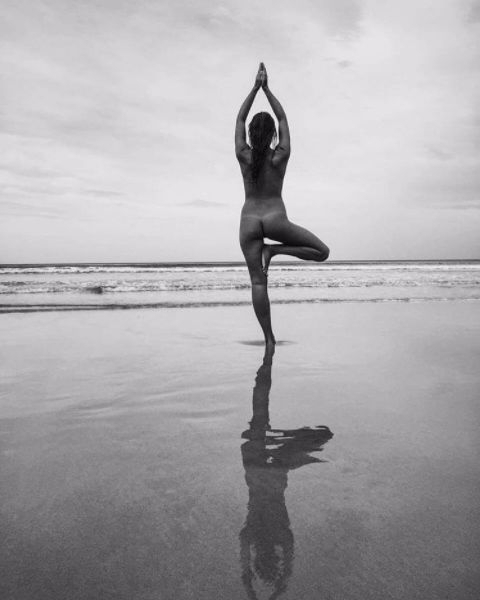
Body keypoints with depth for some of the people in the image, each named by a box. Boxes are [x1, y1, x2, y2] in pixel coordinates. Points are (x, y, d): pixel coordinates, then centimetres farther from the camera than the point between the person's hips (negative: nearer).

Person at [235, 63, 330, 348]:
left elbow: (240, 119, 7)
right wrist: (267, 88, 10)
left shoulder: (243, 156, -3)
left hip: (249, 221, 3)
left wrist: (256, 87, 9)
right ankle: (274, 249, -9)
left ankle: (269, 338, 1)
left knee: (258, 281, 2)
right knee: (322, 251, 9)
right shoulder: (280, 156, -5)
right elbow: (283, 118, 5)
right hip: (275, 219, -2)